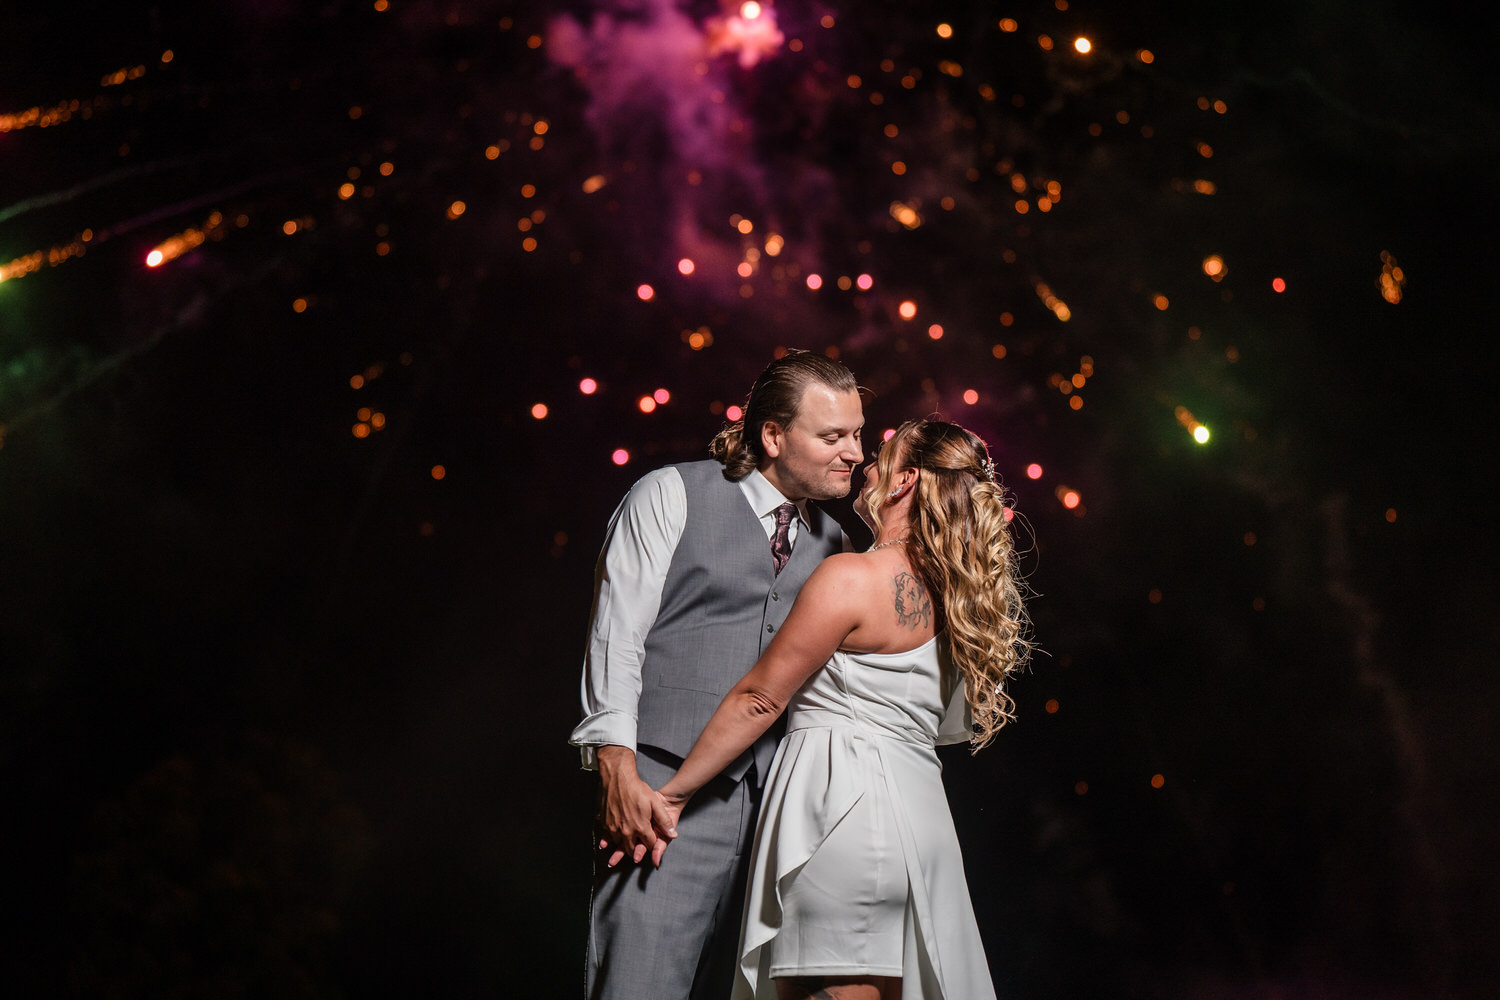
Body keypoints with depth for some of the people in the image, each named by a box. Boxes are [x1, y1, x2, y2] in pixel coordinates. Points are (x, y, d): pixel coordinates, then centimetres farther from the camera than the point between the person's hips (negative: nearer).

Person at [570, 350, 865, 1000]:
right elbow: (616, 636, -3)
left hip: (774, 803, 5)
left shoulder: (830, 544, 18)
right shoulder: (671, 496, 3)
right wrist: (620, 773, -13)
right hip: (666, 791, -5)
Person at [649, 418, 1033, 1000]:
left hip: (841, 806, -8)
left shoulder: (853, 578, -10)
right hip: (919, 809, 8)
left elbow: (758, 700, -7)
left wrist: (672, 794, -1)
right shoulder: (954, 592, 13)